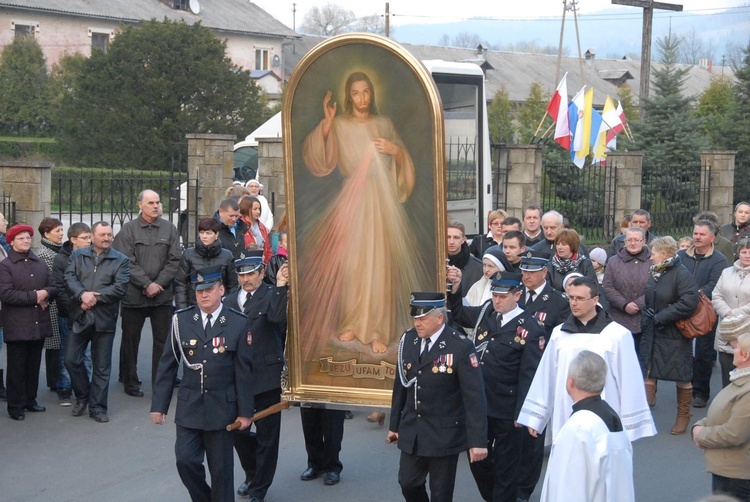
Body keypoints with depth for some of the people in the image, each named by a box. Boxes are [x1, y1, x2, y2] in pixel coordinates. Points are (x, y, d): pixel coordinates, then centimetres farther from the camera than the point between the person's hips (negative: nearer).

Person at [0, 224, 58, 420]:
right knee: (17, 367, 1)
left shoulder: (40, 264, 14)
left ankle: (30, 400, 22)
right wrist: (34, 296, -14)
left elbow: (54, 288, 14)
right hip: (17, 326, -5)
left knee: (34, 365, 11)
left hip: (39, 324, 5)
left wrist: (45, 294, -10)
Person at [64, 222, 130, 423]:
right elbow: (69, 277, -4)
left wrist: (95, 298, -15)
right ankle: (82, 397, 23)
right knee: (71, 360, 1)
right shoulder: (77, 255, 9)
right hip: (80, 317, 1)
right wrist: (82, 294, -21)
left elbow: (121, 286, -9)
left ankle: (97, 406, 13)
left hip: (105, 319, -1)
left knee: (102, 366, 4)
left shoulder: (121, 260, 3)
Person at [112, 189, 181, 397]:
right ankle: (130, 382, 17)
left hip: (163, 294, 2)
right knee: (130, 339, 6)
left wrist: (158, 283, -9)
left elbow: (174, 261, 2)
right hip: (134, 294, -2)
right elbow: (126, 262, -7)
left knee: (163, 339, 4)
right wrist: (146, 284, -13)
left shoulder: (169, 229, 6)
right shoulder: (128, 229, -1)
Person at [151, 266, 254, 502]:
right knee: (185, 460, -4)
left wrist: (245, 411, -3)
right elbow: (167, 365, 3)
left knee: (221, 469, 6)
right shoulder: (181, 320, 0)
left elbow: (244, 371, -3)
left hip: (222, 409, -1)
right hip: (189, 406, 2)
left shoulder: (239, 323, -5)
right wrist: (159, 405, 1)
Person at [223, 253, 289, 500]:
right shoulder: (229, 301, 9)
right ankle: (252, 474, 36)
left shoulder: (272, 295, -5)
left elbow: (277, 317, -27)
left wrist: (280, 287, -38)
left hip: (267, 377, -4)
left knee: (267, 436, 4)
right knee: (237, 430, 10)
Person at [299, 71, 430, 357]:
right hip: (352, 200, -1)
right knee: (350, 261, 1)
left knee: (379, 263, -3)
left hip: (383, 200, 1)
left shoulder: (384, 124, 10)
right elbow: (319, 162, -10)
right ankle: (351, 322, 17)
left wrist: (395, 150, -6)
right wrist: (325, 125, -18)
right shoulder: (339, 125, 2)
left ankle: (377, 330, 2)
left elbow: (404, 160, 16)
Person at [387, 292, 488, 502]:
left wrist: (478, 441, -21)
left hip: (444, 434, -5)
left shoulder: (461, 347, -18)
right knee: (408, 482, 12)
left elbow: (475, 397, -18)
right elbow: (400, 385, 8)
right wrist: (394, 424, 13)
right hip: (411, 431, 5)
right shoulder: (408, 339, -1)